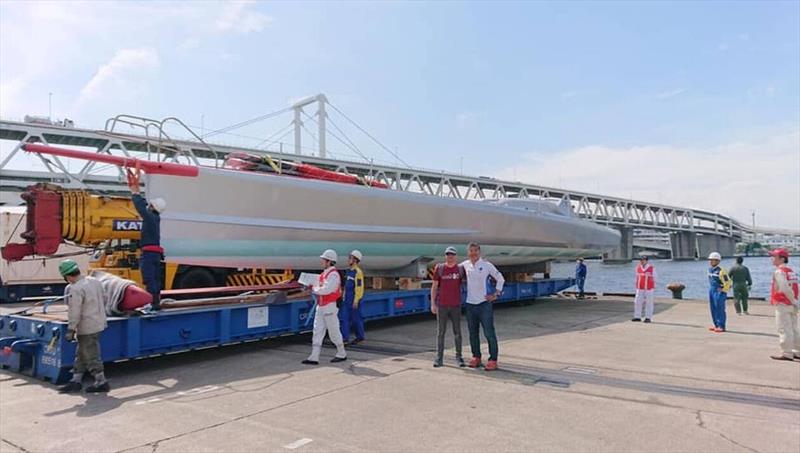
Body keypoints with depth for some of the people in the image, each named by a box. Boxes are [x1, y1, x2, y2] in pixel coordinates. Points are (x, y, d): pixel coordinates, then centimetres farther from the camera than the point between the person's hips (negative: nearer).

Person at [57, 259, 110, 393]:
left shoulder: (76, 289, -21)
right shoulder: (95, 281, 5)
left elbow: (75, 313, -19)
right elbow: (103, 302, 14)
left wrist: (70, 330, -11)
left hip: (87, 328, -9)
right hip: (99, 323, 9)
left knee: (91, 356, 2)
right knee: (81, 354, 17)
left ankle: (101, 382, 10)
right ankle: (76, 382, 24)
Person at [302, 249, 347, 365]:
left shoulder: (333, 274, -16)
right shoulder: (324, 274, 14)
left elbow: (326, 289, -26)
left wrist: (314, 289, -12)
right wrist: (313, 288, 0)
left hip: (330, 307, -9)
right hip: (321, 307, 9)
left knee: (334, 332, 3)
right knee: (317, 332, 5)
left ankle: (341, 354, 19)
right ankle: (314, 357, 6)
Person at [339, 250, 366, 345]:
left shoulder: (358, 272, -15)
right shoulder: (349, 271, 12)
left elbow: (359, 287, -18)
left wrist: (356, 301, -20)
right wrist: (344, 297, 17)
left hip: (354, 300, -8)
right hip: (346, 300, 9)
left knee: (356, 319, 2)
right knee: (344, 318, 4)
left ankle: (360, 337, 15)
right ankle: (345, 338, 9)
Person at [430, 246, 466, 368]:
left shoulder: (461, 269, 0)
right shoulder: (439, 268, -3)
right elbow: (434, 286, -1)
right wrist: (432, 304, -7)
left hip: (456, 305, 1)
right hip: (442, 305, -1)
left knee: (457, 332, 4)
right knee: (440, 331, 1)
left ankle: (458, 357, 17)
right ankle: (439, 358, 8)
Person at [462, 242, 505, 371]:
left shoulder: (487, 265, -3)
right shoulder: (465, 265, 6)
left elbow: (500, 279, 5)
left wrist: (496, 294, -1)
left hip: (484, 304, -4)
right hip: (470, 304, 4)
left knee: (489, 333, -4)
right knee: (473, 333, 10)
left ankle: (493, 360, 0)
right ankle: (476, 357, 21)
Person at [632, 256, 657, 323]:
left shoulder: (652, 268, -7)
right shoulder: (638, 268, 4)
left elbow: (654, 279, -3)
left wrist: (654, 289, -4)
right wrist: (636, 288, 12)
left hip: (649, 288, -4)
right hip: (640, 288, 4)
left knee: (648, 303, 2)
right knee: (637, 302, 1)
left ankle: (648, 318, 8)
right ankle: (637, 317, 7)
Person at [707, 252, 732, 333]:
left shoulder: (720, 271, -17)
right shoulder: (710, 269, 9)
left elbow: (728, 282, -14)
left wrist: (722, 289, -9)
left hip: (719, 292, -9)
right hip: (711, 291, 9)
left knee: (720, 309, -5)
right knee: (713, 309, 12)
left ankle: (721, 326, 1)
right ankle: (716, 325, 20)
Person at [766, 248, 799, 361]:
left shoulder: (779, 271, -14)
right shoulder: (791, 271, 15)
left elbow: (785, 288, -23)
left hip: (782, 305, -9)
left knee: (784, 330, -5)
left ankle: (786, 353, -2)